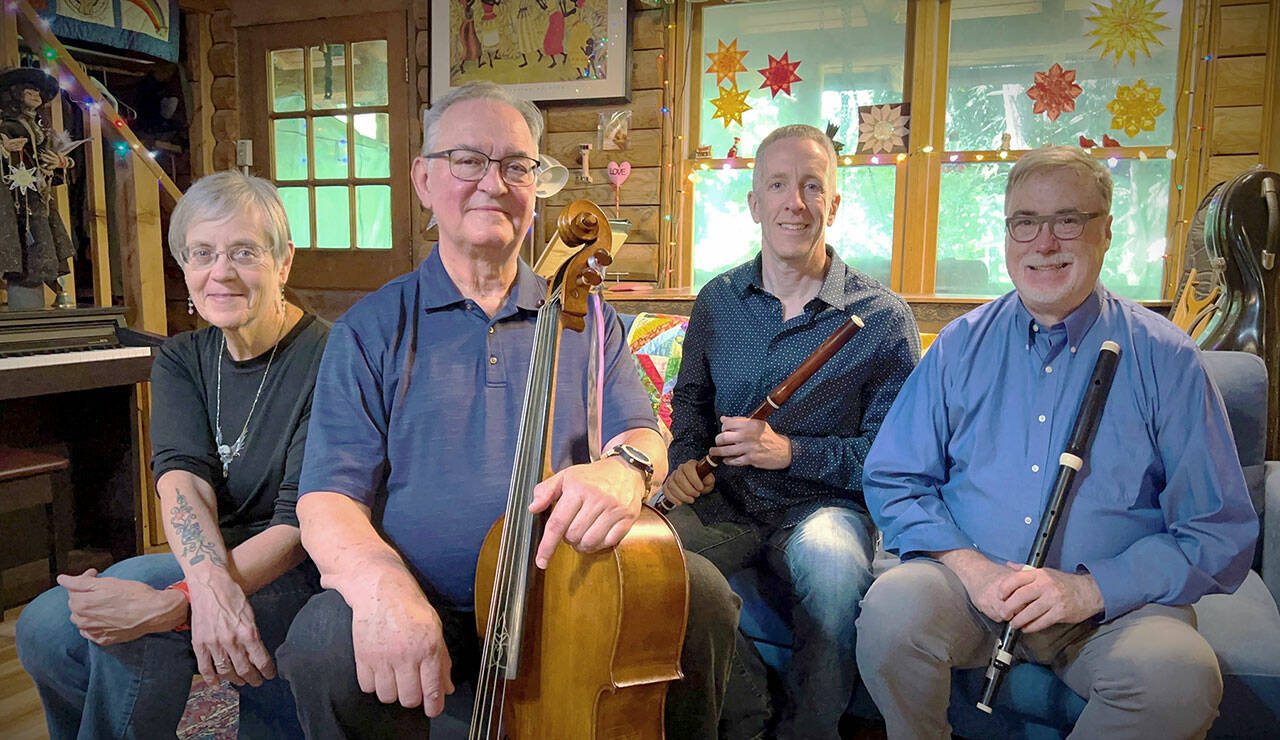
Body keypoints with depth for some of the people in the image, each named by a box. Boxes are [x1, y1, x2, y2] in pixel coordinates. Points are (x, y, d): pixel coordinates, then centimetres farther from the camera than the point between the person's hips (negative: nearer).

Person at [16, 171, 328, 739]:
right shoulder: (180, 360, 5)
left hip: (307, 576, -6)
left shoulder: (327, 358, -16)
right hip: (210, 563, 6)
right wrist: (211, 585, -32)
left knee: (131, 608, -25)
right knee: (44, 627, -11)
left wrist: (172, 605, -32)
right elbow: (181, 477, -12)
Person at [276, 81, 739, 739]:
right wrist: (379, 582, -27)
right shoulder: (370, 330, 3)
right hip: (421, 614, -1)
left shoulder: (585, 318, 10)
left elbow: (643, 436, 4)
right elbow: (330, 494, -4)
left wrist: (622, 468, -23)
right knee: (322, 642, -29)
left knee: (702, 595, -20)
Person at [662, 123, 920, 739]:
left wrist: (791, 451, -20)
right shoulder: (718, 301, 8)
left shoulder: (881, 317, -4)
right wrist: (685, 458, 1)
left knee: (835, 567, -36)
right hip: (725, 502, 3)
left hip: (825, 505, -3)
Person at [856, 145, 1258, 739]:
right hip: (970, 582, 1)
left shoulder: (1165, 357, 1)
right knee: (890, 610, -29)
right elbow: (892, 481, 5)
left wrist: (1089, 589, -16)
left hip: (1116, 601, 0)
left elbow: (1221, 533, -1)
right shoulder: (960, 345, 7)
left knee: (1178, 676, -31)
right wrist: (967, 563, -13)